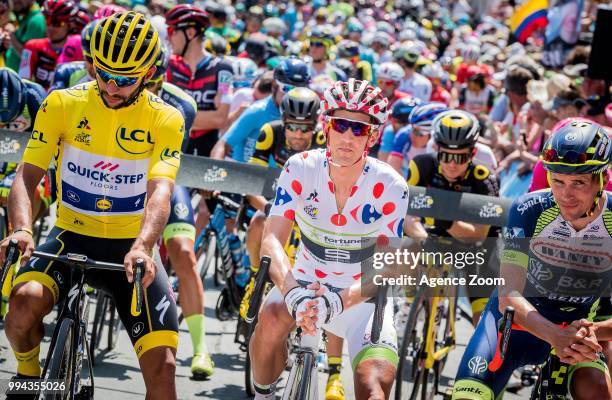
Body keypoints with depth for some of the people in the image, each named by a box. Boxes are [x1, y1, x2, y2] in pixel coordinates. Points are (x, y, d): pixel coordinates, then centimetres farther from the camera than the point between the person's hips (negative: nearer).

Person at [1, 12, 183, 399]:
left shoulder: (165, 119, -6)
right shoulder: (62, 104, -4)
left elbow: (160, 190, -18)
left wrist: (142, 246, -38)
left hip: (132, 248, 0)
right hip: (72, 237, 0)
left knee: (162, 365, -12)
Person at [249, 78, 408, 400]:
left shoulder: (390, 186, -17)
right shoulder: (302, 168, -14)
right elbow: (272, 239, -23)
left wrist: (339, 300, -42)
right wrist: (292, 292, -43)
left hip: (362, 297, -1)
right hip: (308, 282, 2)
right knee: (272, 319, -30)